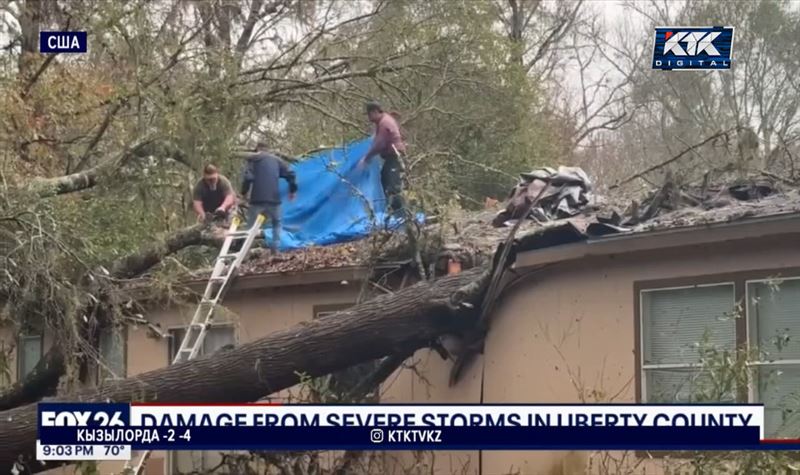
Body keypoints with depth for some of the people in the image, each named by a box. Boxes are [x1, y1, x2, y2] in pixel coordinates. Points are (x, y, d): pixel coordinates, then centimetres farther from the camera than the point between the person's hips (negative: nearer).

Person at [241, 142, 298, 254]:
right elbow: (290, 173, 8)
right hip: (274, 198, 2)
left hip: (257, 198, -2)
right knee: (276, 222, 20)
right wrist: (292, 190, 18)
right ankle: (275, 248, 8)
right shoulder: (276, 160, 15)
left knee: (251, 225, 5)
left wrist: (244, 192, 2)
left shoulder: (252, 160, 4)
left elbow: (248, 177, -10)